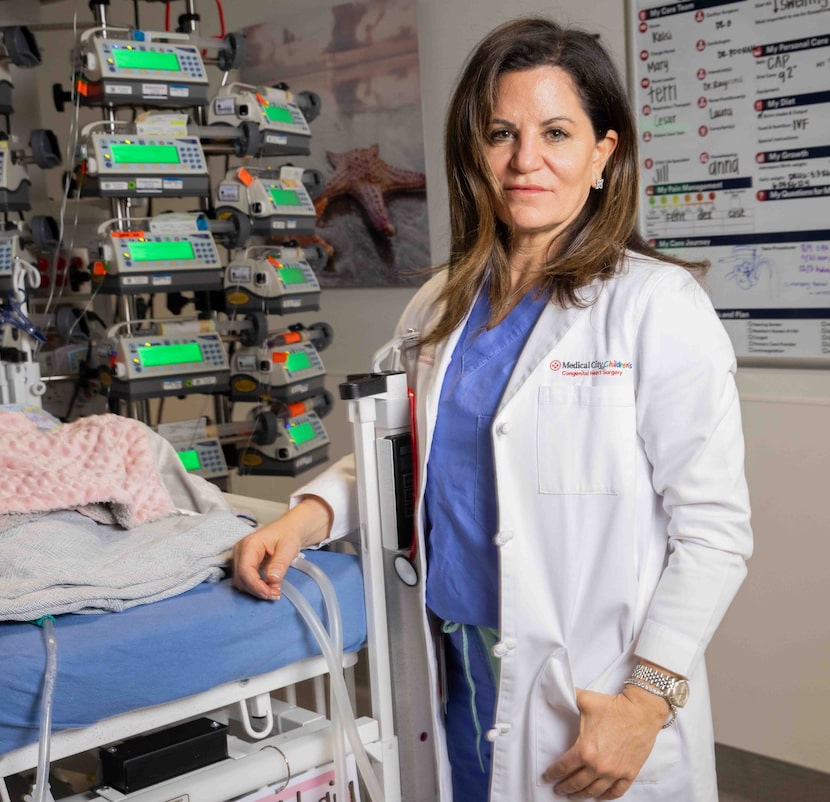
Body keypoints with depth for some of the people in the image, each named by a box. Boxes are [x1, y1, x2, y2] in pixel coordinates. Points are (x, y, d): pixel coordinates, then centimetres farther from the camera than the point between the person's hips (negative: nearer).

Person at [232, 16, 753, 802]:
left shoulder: (657, 305, -11)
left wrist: (647, 700, -16)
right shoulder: (438, 308, 7)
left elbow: (711, 529, -12)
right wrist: (307, 516, -1)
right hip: (454, 679, 5)